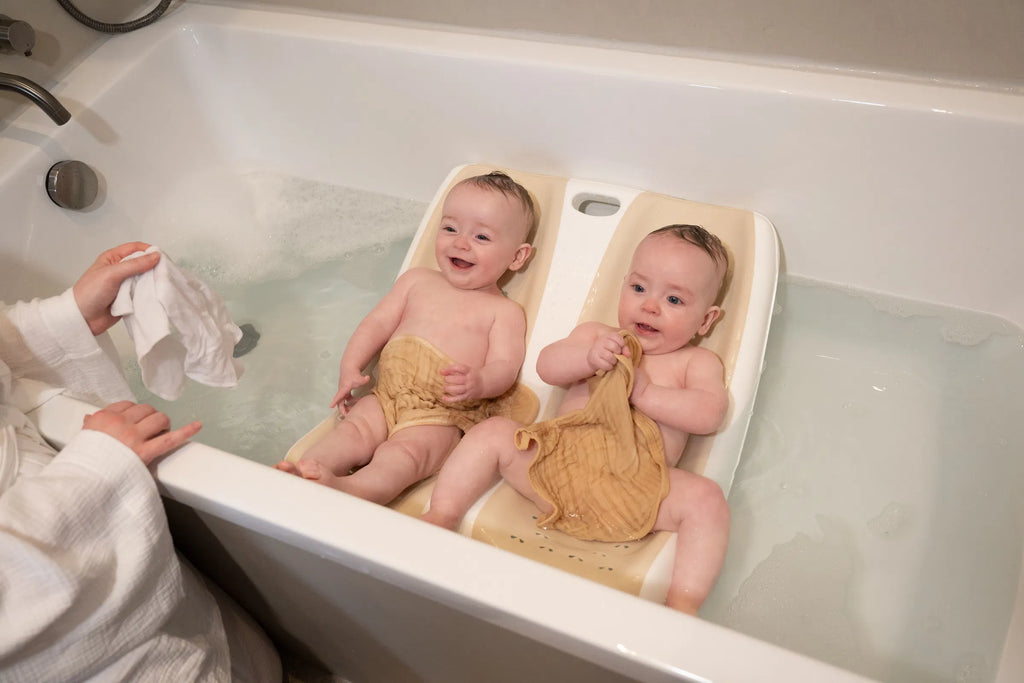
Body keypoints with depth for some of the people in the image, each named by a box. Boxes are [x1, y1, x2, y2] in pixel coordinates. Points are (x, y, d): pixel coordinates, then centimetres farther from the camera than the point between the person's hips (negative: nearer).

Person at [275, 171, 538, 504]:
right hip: (386, 396, 6)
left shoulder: (504, 311, 7)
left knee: (407, 451, -32)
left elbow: (505, 366, -5)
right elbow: (378, 323, 19)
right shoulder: (417, 281, 19)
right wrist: (350, 367, 3)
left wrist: (477, 383, -29)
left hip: (441, 415, -5)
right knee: (353, 431, -21)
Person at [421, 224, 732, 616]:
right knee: (492, 433, -8)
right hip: (555, 461, 3)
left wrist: (645, 392, -13)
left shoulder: (697, 362, 13)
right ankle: (440, 517, -7)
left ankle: (683, 605, -26)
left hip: (634, 486, -2)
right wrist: (588, 357, -13)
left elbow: (710, 414, -6)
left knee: (706, 500, -25)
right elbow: (546, 367, 5)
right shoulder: (595, 335, 20)